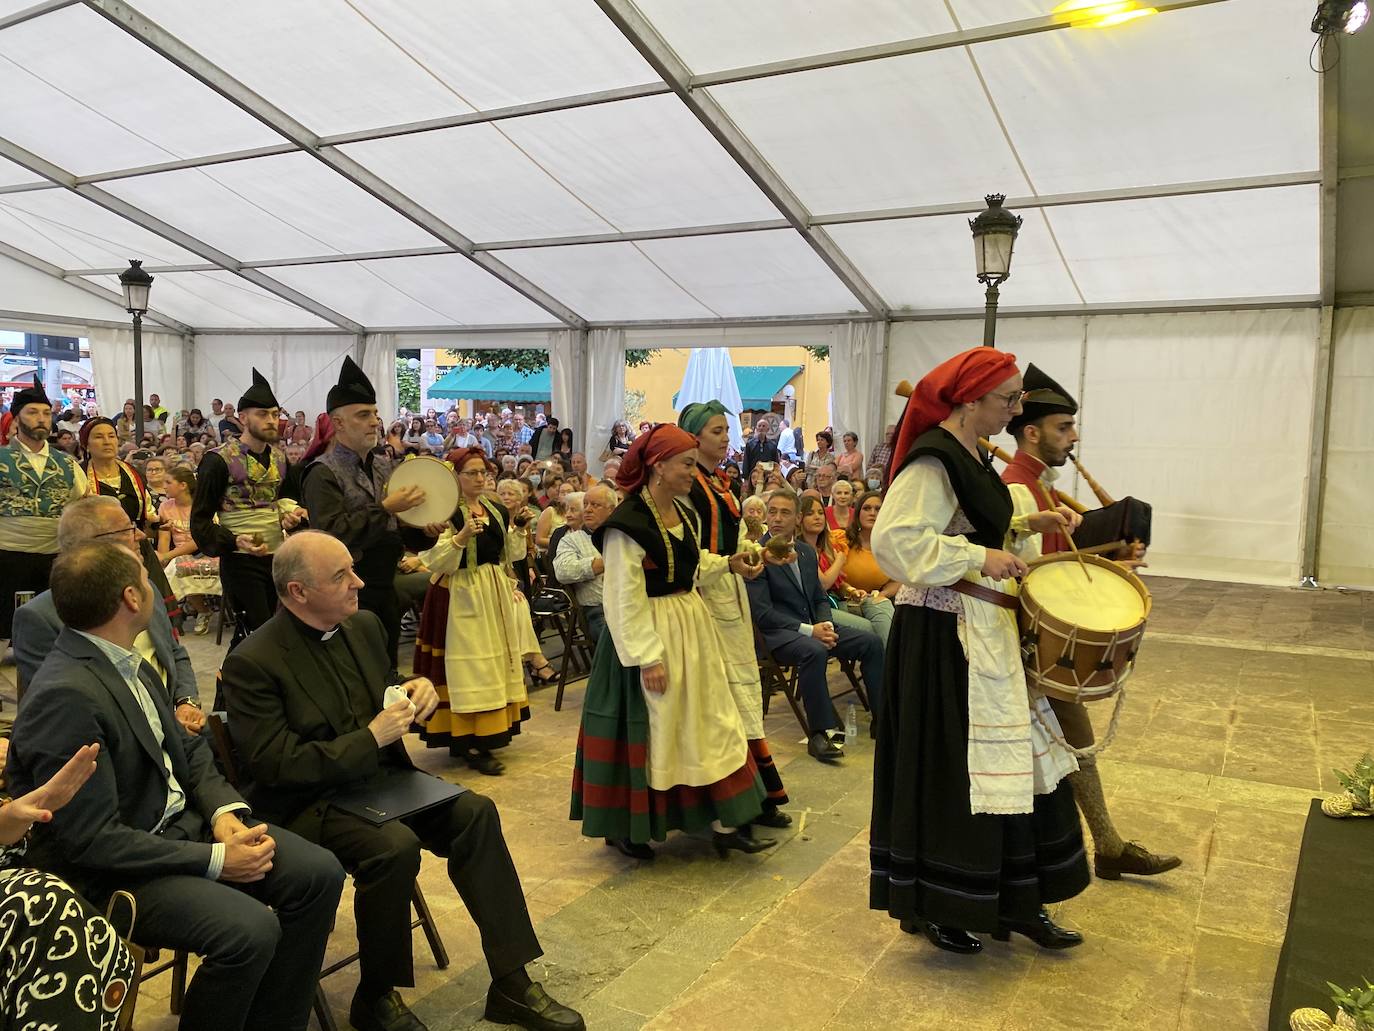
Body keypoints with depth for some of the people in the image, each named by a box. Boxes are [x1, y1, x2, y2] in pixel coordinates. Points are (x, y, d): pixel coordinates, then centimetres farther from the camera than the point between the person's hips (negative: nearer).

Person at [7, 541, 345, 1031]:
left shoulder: (123, 660, 2)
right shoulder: (64, 698, -25)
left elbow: (186, 747, 11)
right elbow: (94, 841, -24)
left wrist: (224, 812, -7)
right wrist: (215, 859, -20)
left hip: (181, 822, 9)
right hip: (109, 871, -8)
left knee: (319, 873, -4)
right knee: (250, 929, -28)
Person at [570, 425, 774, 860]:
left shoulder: (682, 513, 7)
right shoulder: (628, 523, -19)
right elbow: (624, 601, -20)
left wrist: (727, 564, 7)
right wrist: (648, 658, -20)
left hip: (692, 628, 8)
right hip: (651, 634, -8)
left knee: (712, 722, 10)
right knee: (646, 732, 4)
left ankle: (725, 823, 19)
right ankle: (624, 829, 23)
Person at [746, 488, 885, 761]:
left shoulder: (807, 551, 14)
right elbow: (761, 612, -16)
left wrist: (825, 625, -4)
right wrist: (808, 630, -21)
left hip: (813, 627, 7)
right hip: (778, 633, -7)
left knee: (871, 641, -8)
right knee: (814, 651, -36)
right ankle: (820, 733, -27)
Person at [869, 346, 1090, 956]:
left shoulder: (971, 457, 13)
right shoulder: (933, 460, -17)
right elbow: (894, 538, -27)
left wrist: (1029, 526, 9)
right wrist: (979, 557, -25)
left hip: (986, 631, 10)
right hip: (944, 635, -10)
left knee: (1010, 763, 15)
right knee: (946, 769, 1)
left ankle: (1015, 902, 28)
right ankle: (931, 907, 20)